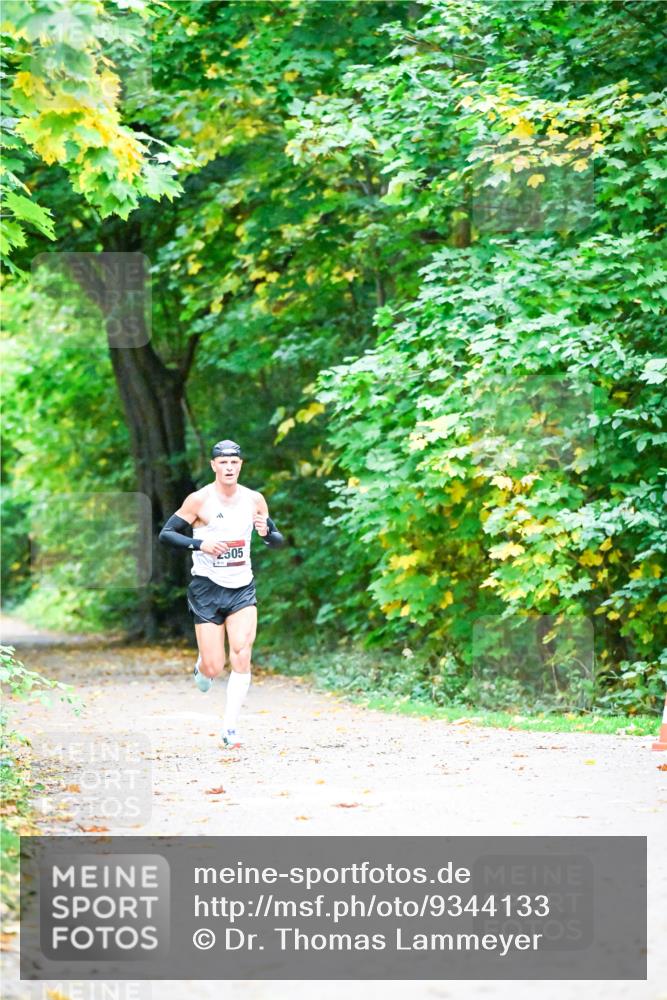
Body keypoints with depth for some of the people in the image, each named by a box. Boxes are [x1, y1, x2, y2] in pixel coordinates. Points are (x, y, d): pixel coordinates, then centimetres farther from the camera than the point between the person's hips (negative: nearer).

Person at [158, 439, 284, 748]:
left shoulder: (254, 500, 3)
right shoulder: (200, 500, -8)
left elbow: (278, 542, 11)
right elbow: (165, 534, -7)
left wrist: (268, 532, -13)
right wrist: (199, 544, -24)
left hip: (242, 589, 2)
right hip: (207, 587, -2)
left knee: (242, 656, -15)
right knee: (214, 668, -4)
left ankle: (230, 728, -7)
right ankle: (202, 665, 34)